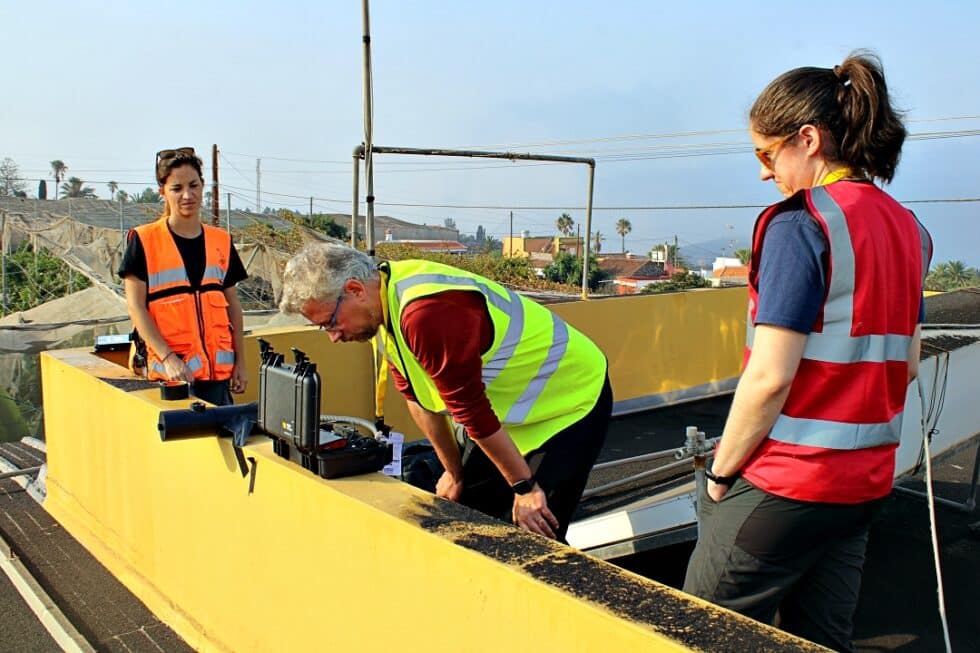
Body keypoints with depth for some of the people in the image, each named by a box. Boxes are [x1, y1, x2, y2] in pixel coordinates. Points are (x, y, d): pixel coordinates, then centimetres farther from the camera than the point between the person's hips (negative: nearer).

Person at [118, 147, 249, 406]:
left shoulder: (221, 242, 10)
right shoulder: (143, 241, -1)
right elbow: (136, 307, -5)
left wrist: (240, 362, 10)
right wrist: (168, 358, -15)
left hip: (218, 369, 4)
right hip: (170, 372, -3)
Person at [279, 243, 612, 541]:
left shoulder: (426, 313, -35)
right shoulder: (385, 300, -4)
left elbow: (473, 412, -27)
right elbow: (419, 398, 4)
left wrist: (524, 487, -19)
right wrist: (454, 472, 9)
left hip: (570, 402, -9)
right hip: (508, 409, 9)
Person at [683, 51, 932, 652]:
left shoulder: (800, 223, -16)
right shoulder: (907, 227, 9)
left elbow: (769, 378, -21)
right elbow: (907, 364, 15)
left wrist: (721, 471, -9)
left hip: (785, 488, -8)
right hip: (866, 481, 8)